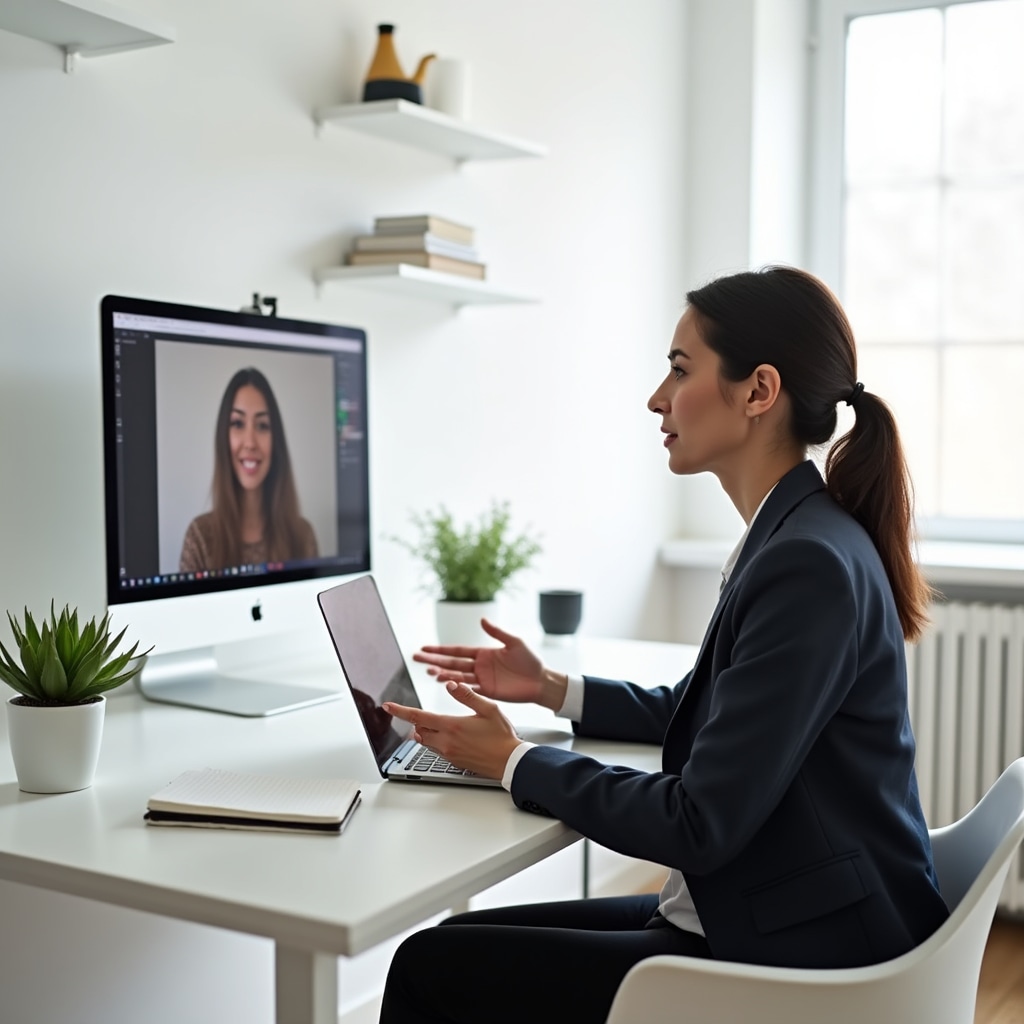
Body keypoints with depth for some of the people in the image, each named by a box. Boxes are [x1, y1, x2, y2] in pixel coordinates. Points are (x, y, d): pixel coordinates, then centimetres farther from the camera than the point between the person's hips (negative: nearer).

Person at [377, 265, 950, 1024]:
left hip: (798, 963, -9)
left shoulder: (810, 564, -24)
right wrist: (551, 689, 12)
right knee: (459, 937, 8)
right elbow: (702, 709, 21)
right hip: (760, 917, 9)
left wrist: (516, 762, -11)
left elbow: (699, 824, -23)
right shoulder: (794, 536, 7)